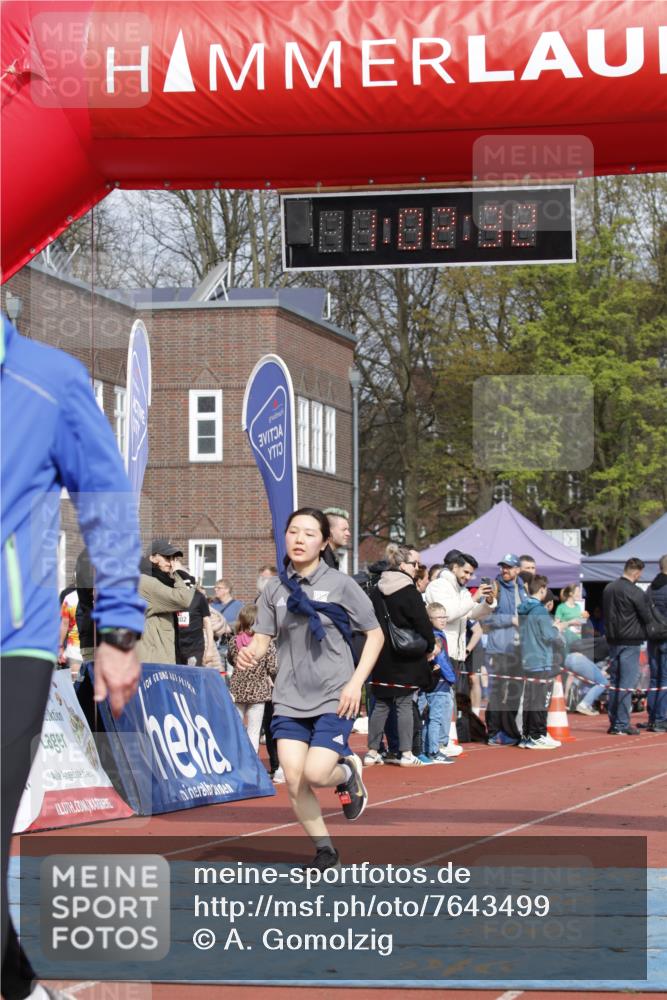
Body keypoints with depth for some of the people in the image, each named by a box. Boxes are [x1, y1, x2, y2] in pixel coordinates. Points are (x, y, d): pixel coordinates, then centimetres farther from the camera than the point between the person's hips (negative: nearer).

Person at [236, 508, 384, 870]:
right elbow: (262, 638, 3)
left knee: (316, 773, -18)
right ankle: (324, 851, 18)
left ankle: (348, 770, 18)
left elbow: (375, 635, 0)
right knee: (294, 782, -3)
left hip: (335, 698, -3)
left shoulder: (340, 585, -5)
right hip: (290, 698, 3)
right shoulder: (274, 589, 4)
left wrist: (356, 684, -10)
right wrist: (249, 654, -21)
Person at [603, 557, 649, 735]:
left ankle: (613, 723, 15)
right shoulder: (635, 592, -15)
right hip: (630, 642, -7)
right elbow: (647, 617, -9)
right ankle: (622, 725, -6)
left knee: (614, 682, 12)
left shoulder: (608, 589, 8)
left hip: (613, 640, 7)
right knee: (627, 684, -4)